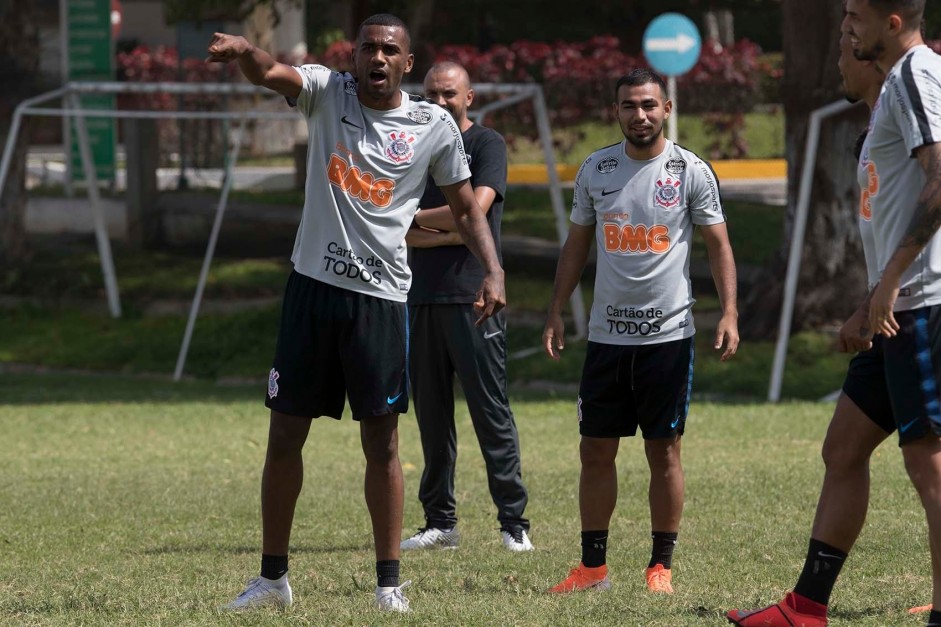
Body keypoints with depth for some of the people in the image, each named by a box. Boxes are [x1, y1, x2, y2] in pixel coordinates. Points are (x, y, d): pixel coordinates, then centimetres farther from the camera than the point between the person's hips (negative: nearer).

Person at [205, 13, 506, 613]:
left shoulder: (436, 126, 1)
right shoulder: (328, 92, 1)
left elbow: (465, 208, 10)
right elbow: (271, 73, -19)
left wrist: (493, 270, -5)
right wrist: (245, 51, -43)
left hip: (381, 295, -1)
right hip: (313, 286, 1)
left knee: (382, 444, 1)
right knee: (285, 435, 6)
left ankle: (390, 581, 9)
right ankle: (273, 576, 16)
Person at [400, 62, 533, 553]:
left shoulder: (487, 145, 1)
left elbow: (476, 209, -14)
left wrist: (417, 219, -4)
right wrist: (450, 234, -9)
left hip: (473, 296, -5)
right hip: (422, 295, 5)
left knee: (491, 412, -6)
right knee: (431, 414, 6)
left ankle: (514, 522, -5)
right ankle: (440, 522, 12)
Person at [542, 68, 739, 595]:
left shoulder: (692, 171, -3)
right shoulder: (596, 169, 7)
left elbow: (719, 245, -1)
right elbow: (577, 244, 15)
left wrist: (729, 313, -11)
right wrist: (557, 311, 9)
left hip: (669, 334, -3)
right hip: (607, 333, 3)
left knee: (664, 451, 1)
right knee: (596, 450, 3)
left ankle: (662, 566, 8)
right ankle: (593, 566, 10)